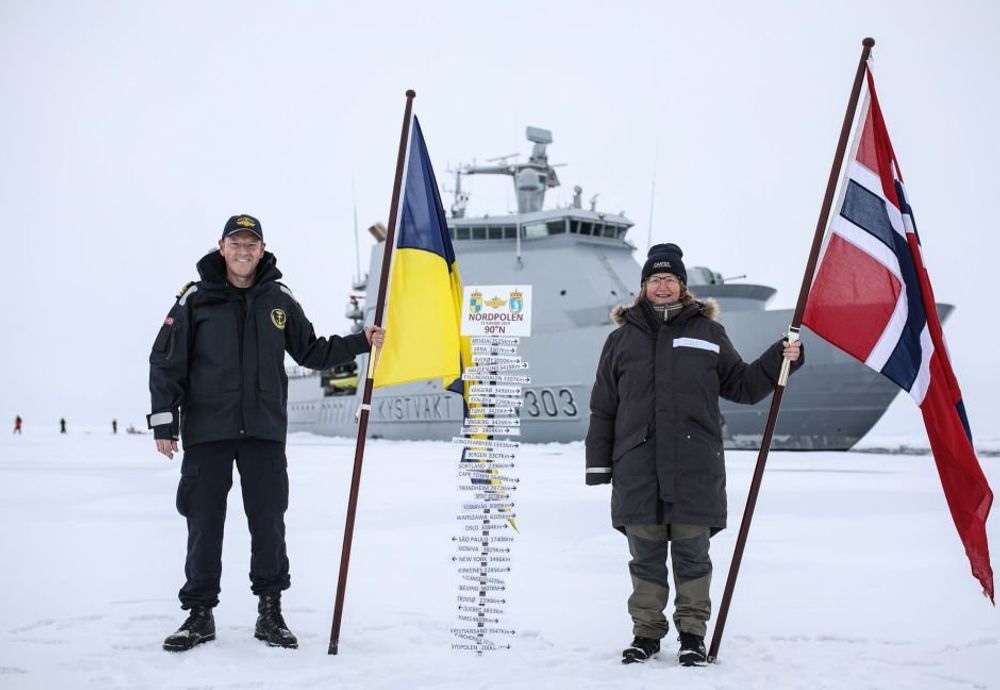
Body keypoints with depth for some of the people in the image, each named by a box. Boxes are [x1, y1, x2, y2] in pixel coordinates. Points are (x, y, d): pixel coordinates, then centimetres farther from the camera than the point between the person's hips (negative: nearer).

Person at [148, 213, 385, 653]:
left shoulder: (279, 300, 9)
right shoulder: (196, 298, 2)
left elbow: (311, 352, 19)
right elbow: (166, 362, 2)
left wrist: (361, 342, 9)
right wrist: (164, 420, -4)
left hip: (264, 432, 2)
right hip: (206, 430, -2)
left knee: (269, 522, 3)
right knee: (204, 523, 2)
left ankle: (270, 612, 13)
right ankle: (200, 612, 13)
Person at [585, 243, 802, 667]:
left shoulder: (707, 333, 10)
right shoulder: (623, 338, 10)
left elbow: (742, 385, 15)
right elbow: (603, 407, 12)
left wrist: (779, 360, 1)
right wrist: (598, 463, 8)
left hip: (695, 469, 0)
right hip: (638, 469, 1)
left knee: (692, 553, 3)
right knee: (645, 556, 6)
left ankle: (692, 634, 15)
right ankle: (646, 633, 18)